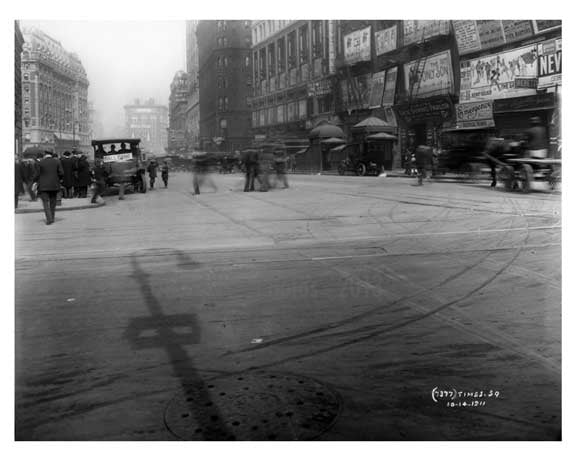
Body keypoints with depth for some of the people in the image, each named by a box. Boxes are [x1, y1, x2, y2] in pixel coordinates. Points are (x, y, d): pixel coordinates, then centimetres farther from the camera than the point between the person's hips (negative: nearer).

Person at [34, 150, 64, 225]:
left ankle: (49, 219, -16)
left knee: (45, 202, -2)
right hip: (54, 185, 3)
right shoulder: (57, 161, 1)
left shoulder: (41, 162, -4)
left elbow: (38, 175, -3)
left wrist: (36, 182, 13)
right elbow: (61, 173, -4)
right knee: (53, 202, 14)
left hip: (43, 186, -3)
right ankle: (52, 218, 18)